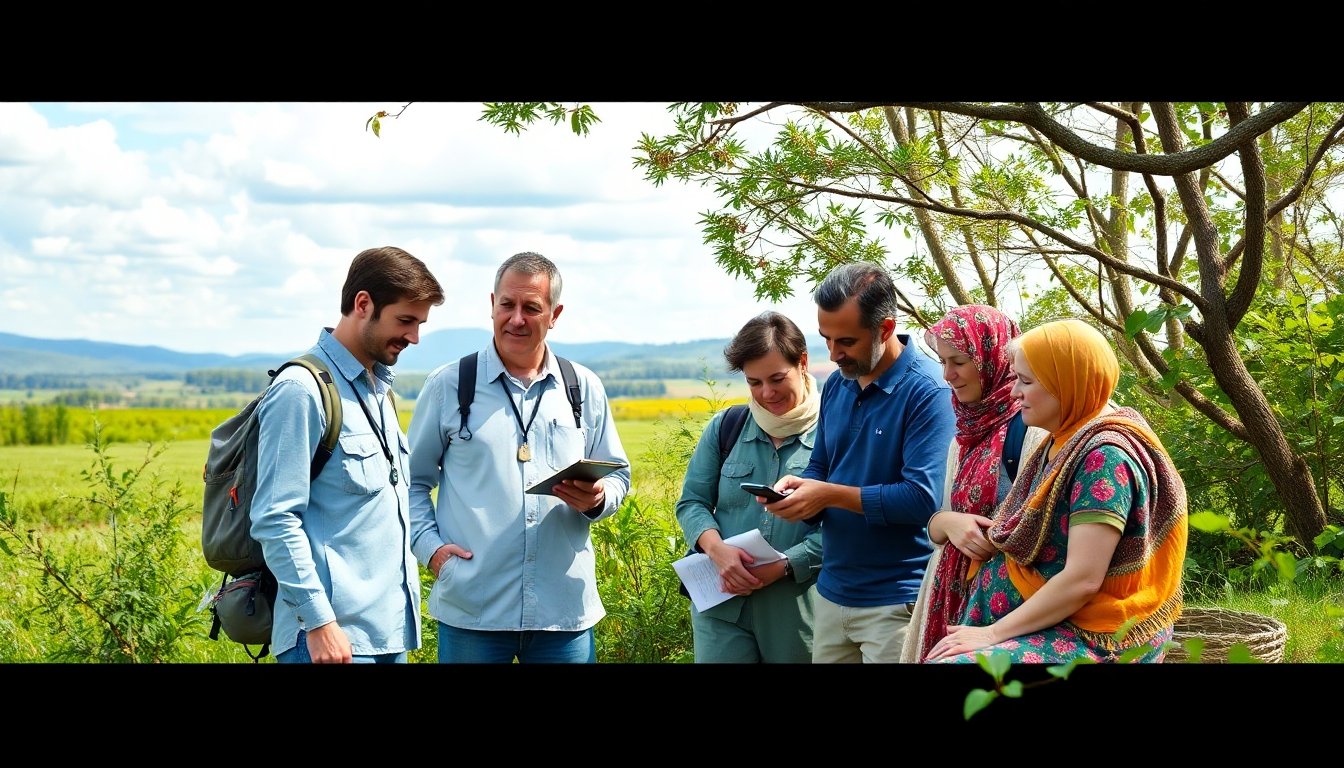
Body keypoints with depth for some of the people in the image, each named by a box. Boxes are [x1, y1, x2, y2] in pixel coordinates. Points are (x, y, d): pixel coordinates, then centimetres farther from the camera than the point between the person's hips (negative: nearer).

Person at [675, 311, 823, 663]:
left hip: (799, 606, -2)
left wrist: (783, 566, -20)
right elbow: (691, 502, 6)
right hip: (723, 602, 2)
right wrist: (717, 549, -13)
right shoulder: (724, 427, 6)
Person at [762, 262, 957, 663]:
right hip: (831, 592, 7)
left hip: (895, 601, -7)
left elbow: (923, 499, -23)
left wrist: (831, 495, -20)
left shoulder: (929, 391, -16)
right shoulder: (837, 383, 8)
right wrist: (799, 487, -7)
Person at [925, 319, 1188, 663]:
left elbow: (1082, 580, -22)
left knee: (951, 661, -26)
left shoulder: (1105, 457, -17)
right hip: (1052, 624, 9)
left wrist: (993, 633, -17)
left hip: (1092, 641, -9)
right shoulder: (1068, 442, 12)